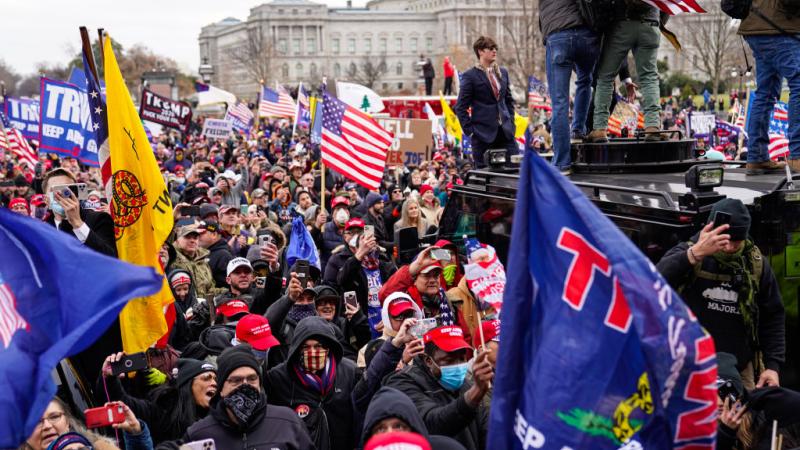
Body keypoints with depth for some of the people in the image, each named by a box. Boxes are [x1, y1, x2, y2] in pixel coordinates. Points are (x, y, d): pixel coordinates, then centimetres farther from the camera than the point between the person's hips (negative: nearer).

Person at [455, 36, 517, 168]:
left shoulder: (503, 72, 13)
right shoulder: (470, 76, -4)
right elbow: (461, 107, -4)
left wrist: (510, 122, 10)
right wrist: (469, 130, -9)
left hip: (505, 131, 5)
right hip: (483, 132, -5)